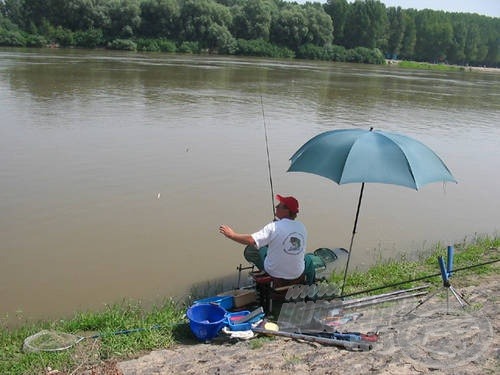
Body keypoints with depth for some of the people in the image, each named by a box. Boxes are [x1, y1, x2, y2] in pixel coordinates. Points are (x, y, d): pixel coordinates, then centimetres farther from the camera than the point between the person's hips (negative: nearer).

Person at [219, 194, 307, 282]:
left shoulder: (274, 227, -21)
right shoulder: (302, 227, -4)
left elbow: (251, 240, -26)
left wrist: (232, 235, -11)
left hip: (275, 273, -6)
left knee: (249, 250, 11)